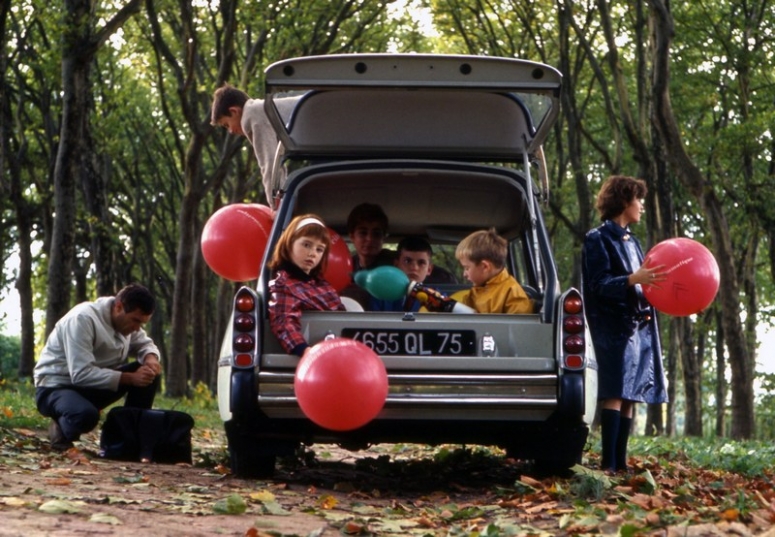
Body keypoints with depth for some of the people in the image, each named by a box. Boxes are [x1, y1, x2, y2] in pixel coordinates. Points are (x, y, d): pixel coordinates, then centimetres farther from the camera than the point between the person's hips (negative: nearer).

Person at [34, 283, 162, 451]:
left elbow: (145, 344, 12)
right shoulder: (83, 319, -26)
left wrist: (151, 358, -14)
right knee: (86, 414, -41)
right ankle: (61, 431, -7)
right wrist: (130, 378, -34)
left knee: (149, 372, -10)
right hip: (55, 386, -8)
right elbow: (81, 375, -32)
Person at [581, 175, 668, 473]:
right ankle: (608, 464, -16)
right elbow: (600, 285, -13)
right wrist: (633, 280, -27)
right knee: (615, 393, -14)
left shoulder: (630, 241, 21)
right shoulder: (598, 239, -3)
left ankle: (620, 463, 8)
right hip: (615, 327, -8)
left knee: (630, 396, 6)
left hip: (639, 325, 8)